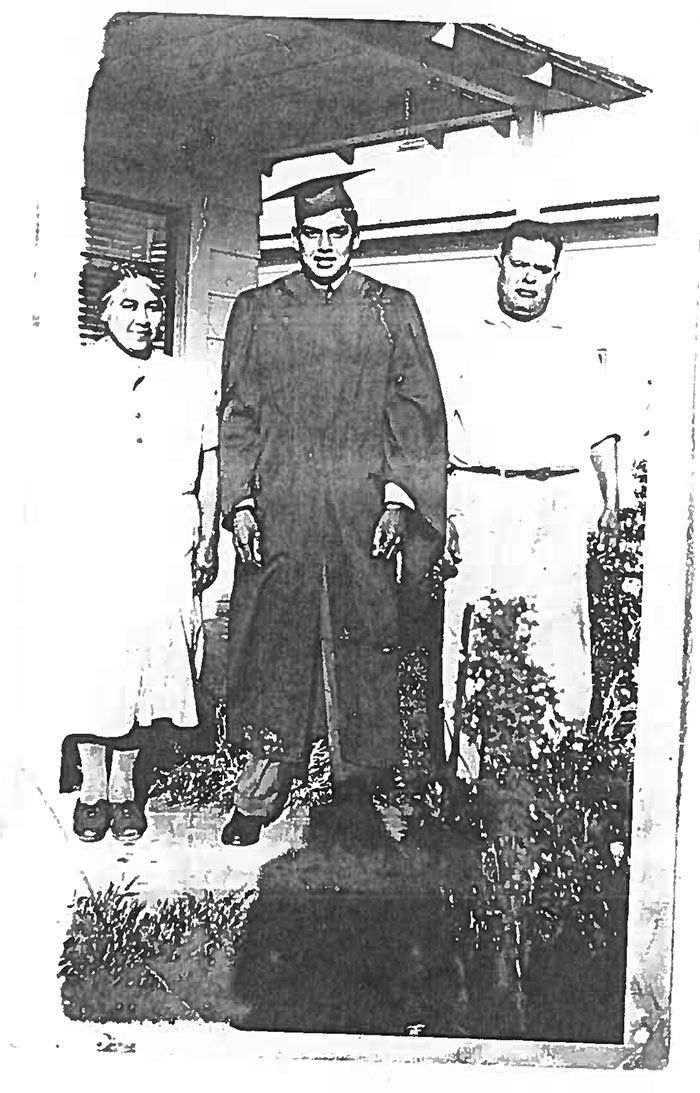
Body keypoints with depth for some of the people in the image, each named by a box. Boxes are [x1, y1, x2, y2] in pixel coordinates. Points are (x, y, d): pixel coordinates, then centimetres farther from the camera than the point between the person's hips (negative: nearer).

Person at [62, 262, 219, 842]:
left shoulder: (192, 383, 11)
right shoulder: (75, 374, 4)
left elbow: (209, 467, 14)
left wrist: (208, 540, 8)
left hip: (166, 551, 2)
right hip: (90, 547, -1)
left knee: (151, 662, 4)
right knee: (88, 663, 0)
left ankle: (125, 784, 20)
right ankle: (92, 786, 18)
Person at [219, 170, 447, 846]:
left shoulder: (393, 309, 11)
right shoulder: (255, 310, 13)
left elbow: (418, 412, 6)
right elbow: (238, 415, 9)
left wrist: (399, 498, -5)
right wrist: (240, 503, -1)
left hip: (363, 511, 0)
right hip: (276, 514, 1)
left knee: (363, 647, 3)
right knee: (271, 645, 1)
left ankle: (358, 790, 15)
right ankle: (260, 794, 12)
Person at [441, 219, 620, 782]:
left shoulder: (577, 350, 20)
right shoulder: (467, 344, 16)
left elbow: (602, 436, 16)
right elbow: (436, 437, 11)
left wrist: (611, 501, 1)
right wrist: (440, 507, -3)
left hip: (557, 501, 1)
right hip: (479, 496, 0)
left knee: (560, 642, -8)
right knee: (471, 649, -4)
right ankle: (469, 775, 3)